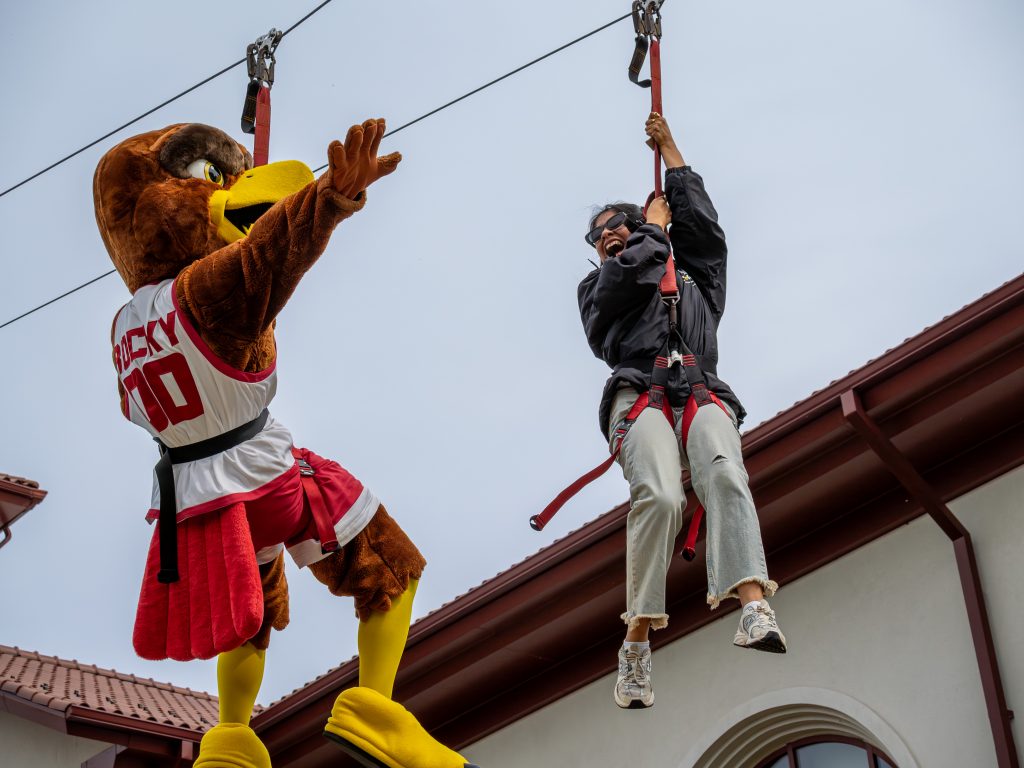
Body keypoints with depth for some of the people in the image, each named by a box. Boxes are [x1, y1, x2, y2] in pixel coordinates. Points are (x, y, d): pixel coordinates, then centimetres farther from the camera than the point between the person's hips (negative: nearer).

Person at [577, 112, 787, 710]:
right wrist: (654, 229, 23)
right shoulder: (600, 287, 31)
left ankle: (754, 605, -52)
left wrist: (671, 152, 34)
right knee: (658, 496, -32)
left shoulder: (696, 276, 36)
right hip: (640, 394, -1)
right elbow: (624, 276, 8)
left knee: (725, 476, -32)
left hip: (703, 395, 1)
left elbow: (702, 223, 25)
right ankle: (639, 638, -37)